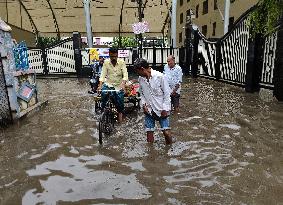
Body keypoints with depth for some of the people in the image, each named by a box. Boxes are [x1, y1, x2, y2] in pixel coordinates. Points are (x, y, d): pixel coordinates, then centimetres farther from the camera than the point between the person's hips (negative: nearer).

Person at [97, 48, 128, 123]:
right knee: (104, 93, -29)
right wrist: (100, 85, -21)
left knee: (119, 100, -8)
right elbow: (103, 74, -7)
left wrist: (123, 84, -32)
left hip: (119, 85, 0)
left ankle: (120, 112, 26)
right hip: (108, 83, 0)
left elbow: (125, 74, -14)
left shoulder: (122, 62, -7)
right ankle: (103, 109, -4)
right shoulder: (106, 62, -3)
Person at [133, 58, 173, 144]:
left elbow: (167, 93, -8)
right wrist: (143, 104, -2)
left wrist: (165, 109, -10)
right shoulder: (140, 79, 3)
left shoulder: (160, 76, -12)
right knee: (149, 133, 7)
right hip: (148, 110, 4)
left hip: (161, 109, -4)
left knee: (166, 132, -8)